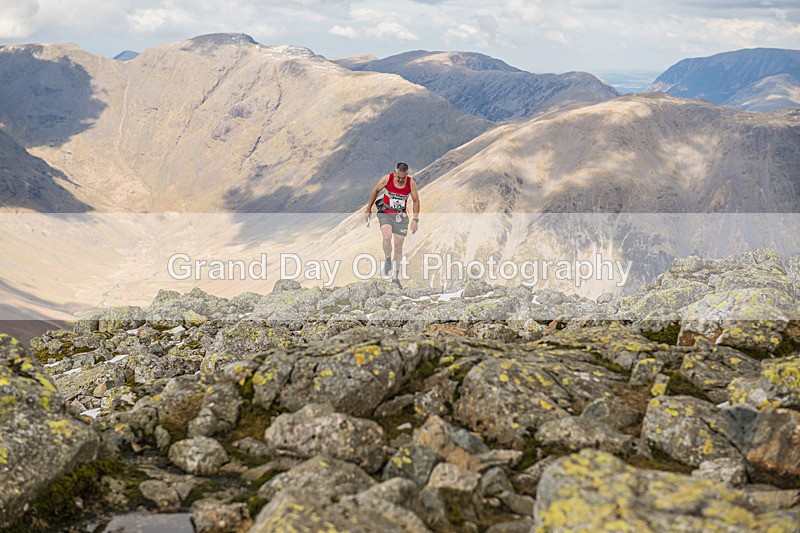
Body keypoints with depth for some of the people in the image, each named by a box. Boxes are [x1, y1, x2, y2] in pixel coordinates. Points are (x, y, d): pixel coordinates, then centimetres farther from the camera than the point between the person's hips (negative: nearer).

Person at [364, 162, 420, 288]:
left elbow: (416, 201, 0)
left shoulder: (411, 183, -11)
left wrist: (415, 219, -5)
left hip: (401, 215, 1)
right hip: (385, 213, -1)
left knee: (398, 245, 1)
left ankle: (395, 276, 11)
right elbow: (376, 191, 4)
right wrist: (368, 209, 9)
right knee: (387, 236, -29)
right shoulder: (387, 179, -13)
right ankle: (388, 261, -4)